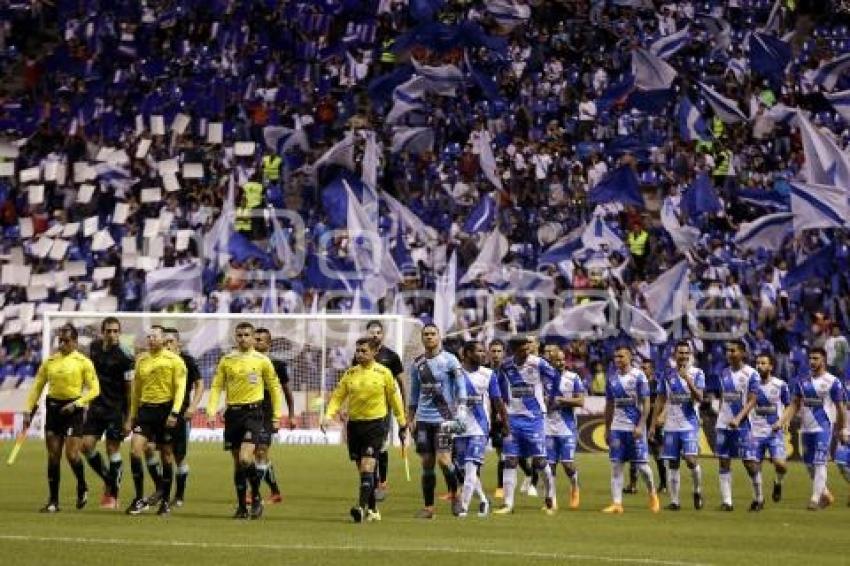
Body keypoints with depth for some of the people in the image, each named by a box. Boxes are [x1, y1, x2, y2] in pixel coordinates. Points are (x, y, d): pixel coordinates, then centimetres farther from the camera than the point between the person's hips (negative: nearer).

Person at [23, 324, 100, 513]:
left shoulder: (83, 362, -3)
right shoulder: (50, 361, 9)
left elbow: (94, 389, -4)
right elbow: (37, 387, 13)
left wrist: (76, 404, -15)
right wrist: (28, 410, 6)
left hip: (73, 409, -4)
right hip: (53, 407, 4)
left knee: (71, 454, -11)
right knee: (53, 456, 3)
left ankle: (82, 488, 15)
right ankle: (53, 501, 8)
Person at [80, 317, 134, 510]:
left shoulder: (124, 357, -13)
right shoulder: (94, 347, 4)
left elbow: (130, 389, -10)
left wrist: (128, 419, -12)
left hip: (115, 409, -5)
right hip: (96, 406, 5)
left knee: (113, 450, -1)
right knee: (87, 445, -3)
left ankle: (113, 496, 11)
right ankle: (108, 480, 19)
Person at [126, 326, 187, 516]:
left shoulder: (174, 360, -4)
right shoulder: (141, 360, 11)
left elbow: (180, 388, -8)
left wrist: (174, 413, -18)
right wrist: (133, 414, 16)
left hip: (165, 409, -4)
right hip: (145, 408, 4)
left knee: (166, 455, 5)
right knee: (135, 449, -12)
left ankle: (165, 501, 15)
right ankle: (139, 498, -6)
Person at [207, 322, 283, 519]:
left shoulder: (262, 360, 2)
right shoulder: (227, 360, 7)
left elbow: (275, 388, 8)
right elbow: (216, 387, 7)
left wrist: (277, 416, 5)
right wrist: (212, 411, -5)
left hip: (253, 412, -3)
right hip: (233, 412, 3)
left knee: (245, 459, -18)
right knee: (237, 463, 7)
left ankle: (256, 497, 1)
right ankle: (242, 506, 15)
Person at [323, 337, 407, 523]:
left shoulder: (383, 373, -1)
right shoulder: (350, 373, 7)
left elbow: (394, 398, 7)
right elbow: (338, 396, 6)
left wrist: (402, 424, 11)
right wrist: (328, 415, -11)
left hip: (376, 424, -4)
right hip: (354, 424, 4)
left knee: (367, 466, -18)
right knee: (362, 470, 9)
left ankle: (362, 506, -25)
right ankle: (373, 510, 21)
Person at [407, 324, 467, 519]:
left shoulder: (449, 360, -3)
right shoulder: (417, 363, 11)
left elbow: (461, 386, -5)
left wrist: (460, 409, -16)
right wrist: (410, 420, 16)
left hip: (444, 418, -4)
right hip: (423, 419, 4)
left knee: (443, 459, -14)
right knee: (427, 463, 4)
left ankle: (455, 495, 9)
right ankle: (429, 507, 8)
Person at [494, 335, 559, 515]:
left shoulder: (538, 363, -10)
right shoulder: (506, 366, 0)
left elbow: (553, 379, 4)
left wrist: (549, 399, 5)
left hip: (534, 418, -3)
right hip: (513, 417, 3)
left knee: (539, 460, -3)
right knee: (510, 461, -1)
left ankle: (550, 497, 18)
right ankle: (508, 503, 2)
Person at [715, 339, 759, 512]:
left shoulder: (750, 374, -7)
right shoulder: (724, 373, 11)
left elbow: (751, 401, -10)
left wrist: (738, 419, -21)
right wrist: (721, 417, 12)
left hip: (742, 425, -5)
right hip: (723, 424, 5)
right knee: (724, 462, 1)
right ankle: (726, 501, 1)